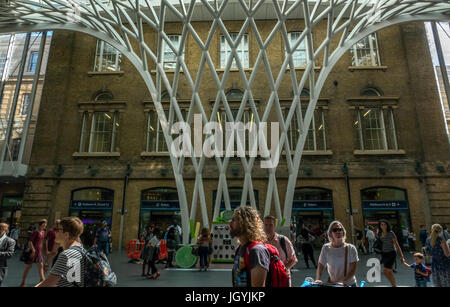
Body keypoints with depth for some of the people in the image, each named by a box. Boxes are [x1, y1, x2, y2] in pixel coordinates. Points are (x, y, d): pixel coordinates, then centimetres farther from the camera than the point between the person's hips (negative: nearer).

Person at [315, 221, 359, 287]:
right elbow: (320, 268, -2)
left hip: (349, 284, -1)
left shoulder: (351, 248, -6)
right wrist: (318, 279, -18)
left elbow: (353, 270, -8)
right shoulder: (326, 248, -4)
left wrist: (342, 282, -19)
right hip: (331, 284, 1)